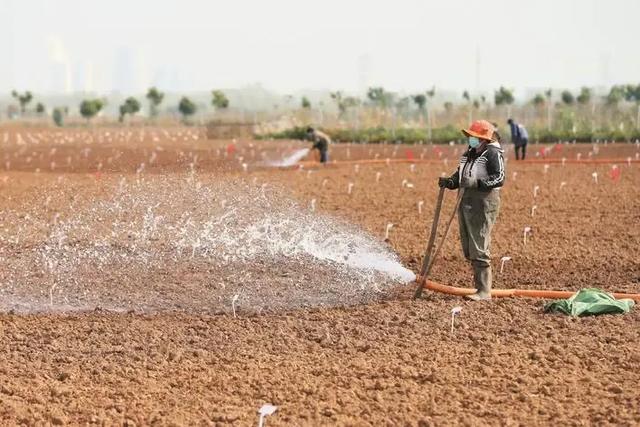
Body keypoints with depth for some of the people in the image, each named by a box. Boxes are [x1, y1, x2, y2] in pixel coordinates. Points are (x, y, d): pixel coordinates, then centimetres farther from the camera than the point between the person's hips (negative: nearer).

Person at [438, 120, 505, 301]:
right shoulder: (469, 153, 16)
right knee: (468, 249, 13)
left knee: (478, 249, -10)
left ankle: (484, 291, -6)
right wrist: (449, 182, 1)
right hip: (466, 201, 9)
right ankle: (480, 283, 22)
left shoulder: (493, 153, -10)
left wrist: (477, 183, -29)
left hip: (484, 202, -9)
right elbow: (459, 176, 22)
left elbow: (499, 178, -20)